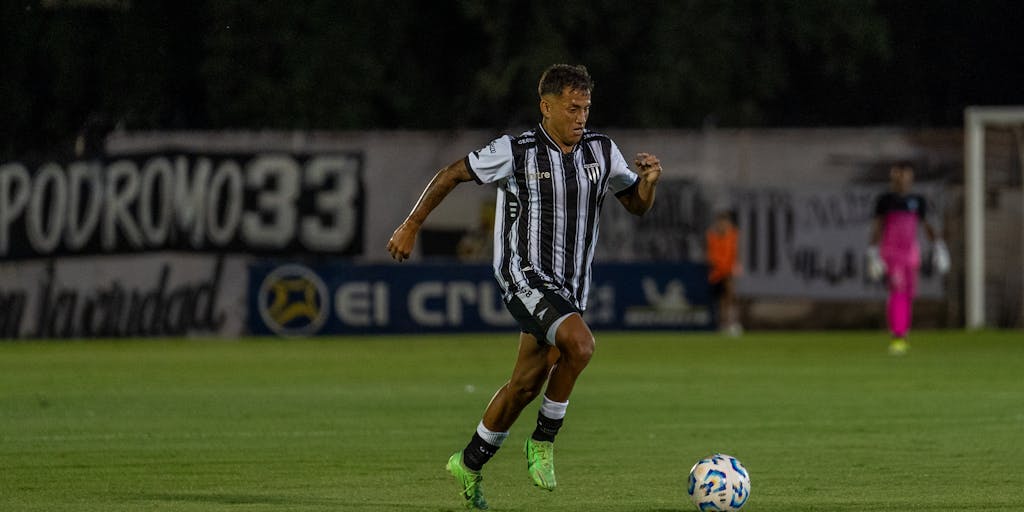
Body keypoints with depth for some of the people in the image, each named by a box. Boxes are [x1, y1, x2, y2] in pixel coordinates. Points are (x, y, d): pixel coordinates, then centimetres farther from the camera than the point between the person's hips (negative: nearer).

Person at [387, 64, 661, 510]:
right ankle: (543, 440, -11)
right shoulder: (515, 152, -11)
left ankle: (470, 465, 29)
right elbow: (451, 174, 0)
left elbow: (637, 205, 12)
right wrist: (410, 227, 1)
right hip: (525, 277, -6)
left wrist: (649, 180, -11)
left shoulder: (601, 151, 3)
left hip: (570, 287, 6)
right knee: (580, 343, -29)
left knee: (526, 384, 11)